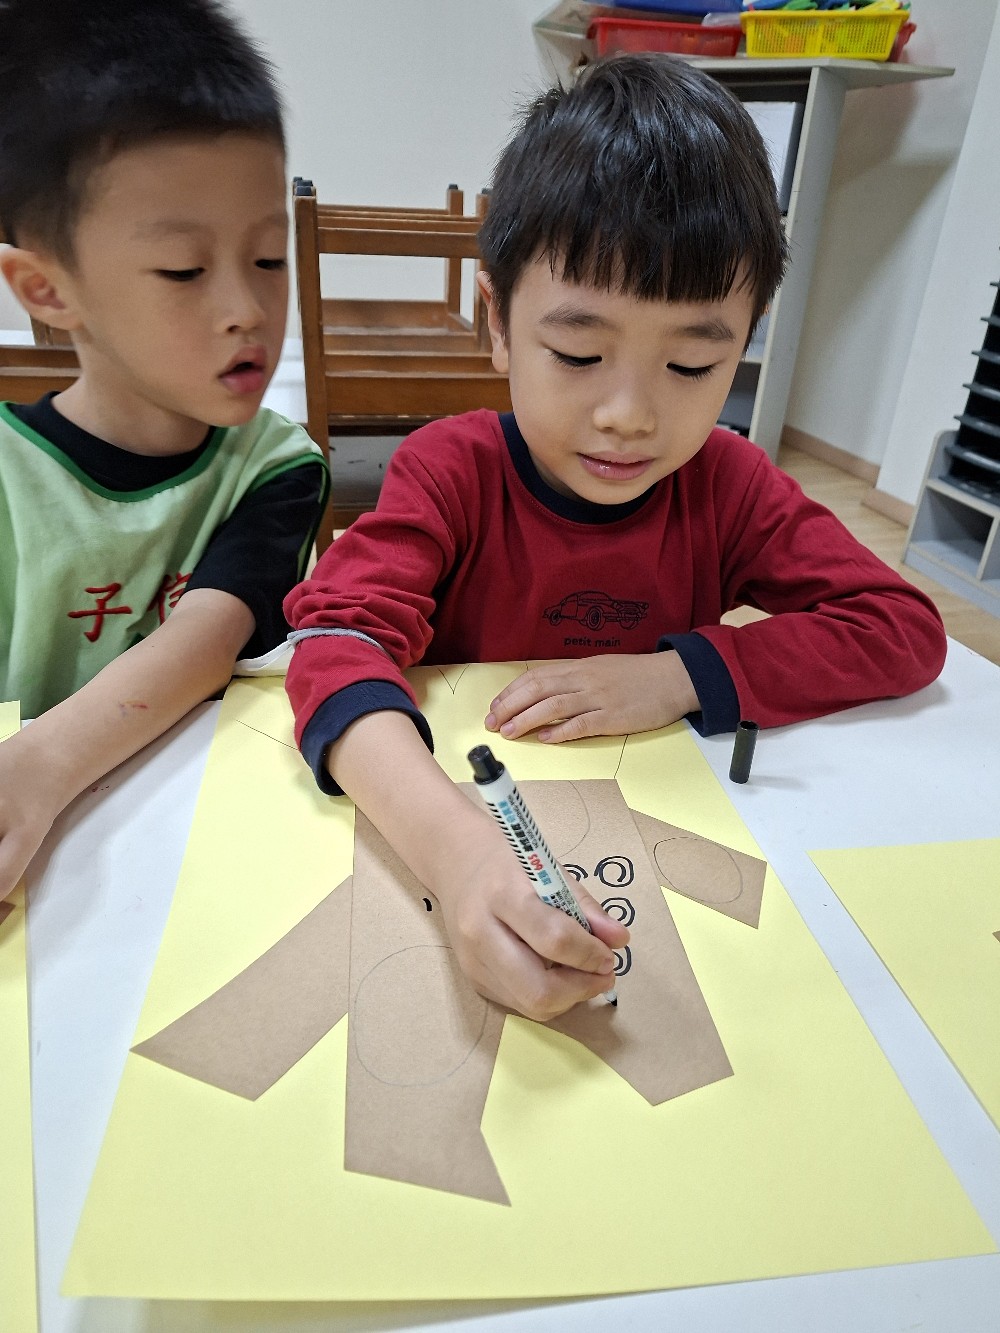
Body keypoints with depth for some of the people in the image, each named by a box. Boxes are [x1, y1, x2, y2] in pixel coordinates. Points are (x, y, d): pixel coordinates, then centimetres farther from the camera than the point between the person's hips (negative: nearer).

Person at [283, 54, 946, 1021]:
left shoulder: (726, 485, -5)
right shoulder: (450, 470, -13)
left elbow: (905, 627, -6)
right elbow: (338, 640, -26)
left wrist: (676, 677, -20)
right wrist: (454, 845, -46)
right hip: (467, 799, -2)